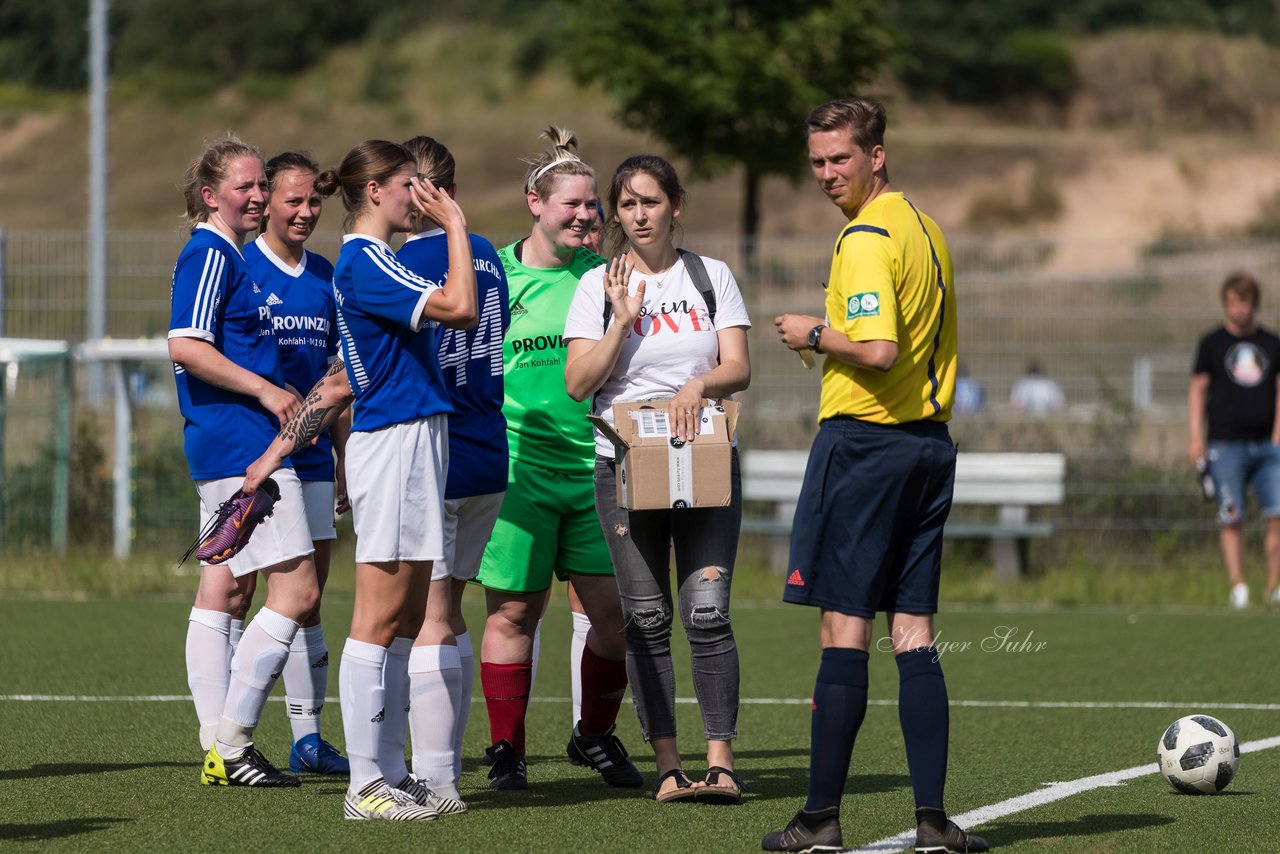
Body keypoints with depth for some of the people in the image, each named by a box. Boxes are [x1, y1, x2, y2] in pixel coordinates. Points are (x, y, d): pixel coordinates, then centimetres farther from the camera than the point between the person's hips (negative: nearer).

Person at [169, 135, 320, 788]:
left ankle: (220, 749, 9)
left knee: (223, 591, 8)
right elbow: (185, 346, -21)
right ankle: (229, 740, -11)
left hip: (220, 449, 11)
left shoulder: (228, 256, 19)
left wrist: (282, 395, 20)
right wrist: (266, 391, -19)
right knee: (296, 590, -12)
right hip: (243, 445, -11)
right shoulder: (211, 254, -11)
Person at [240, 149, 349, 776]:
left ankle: (308, 739, 14)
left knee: (308, 598, 8)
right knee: (235, 594, -4)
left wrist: (345, 453, 17)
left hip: (310, 455, 6)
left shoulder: (326, 277, 13)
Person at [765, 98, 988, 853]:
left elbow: (878, 349, -24)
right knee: (914, 634, 6)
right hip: (930, 442, 8)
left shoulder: (866, 238, -14)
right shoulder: (925, 227, 15)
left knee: (844, 629, -5)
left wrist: (814, 334, -9)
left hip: (864, 441, -8)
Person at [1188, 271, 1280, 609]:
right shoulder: (1211, 344, 7)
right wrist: (1196, 438, -1)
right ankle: (1237, 585, -3)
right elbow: (1198, 390, 7)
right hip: (1226, 444, -2)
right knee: (1231, 518, -7)